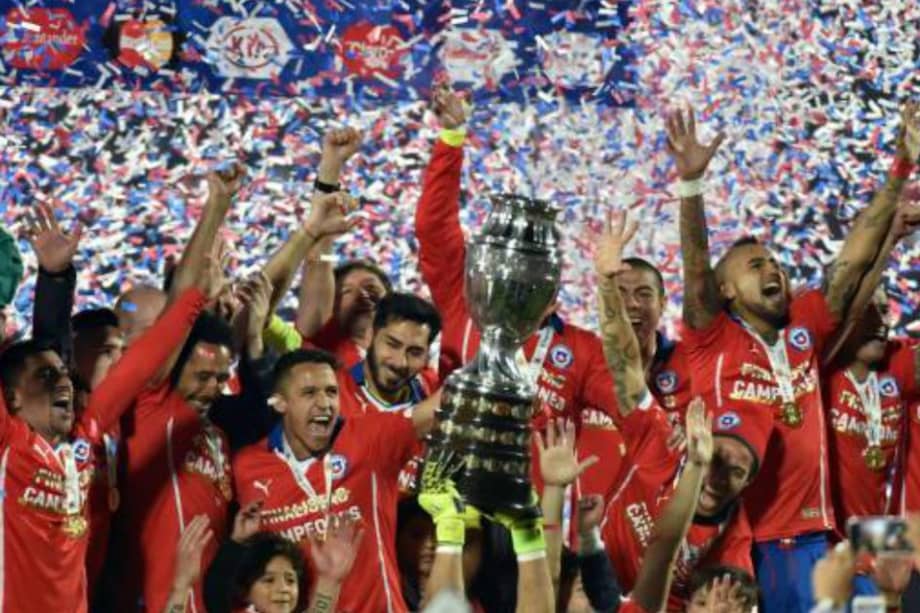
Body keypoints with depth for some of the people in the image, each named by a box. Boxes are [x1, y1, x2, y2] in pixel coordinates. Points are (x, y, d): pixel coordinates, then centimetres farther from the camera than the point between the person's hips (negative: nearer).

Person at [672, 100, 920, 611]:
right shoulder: (713, 340, -2)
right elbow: (696, 266, -16)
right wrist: (691, 180, -29)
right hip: (733, 535, -4)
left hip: (809, 534, 4)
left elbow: (854, 259, 7)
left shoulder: (804, 329, 8)